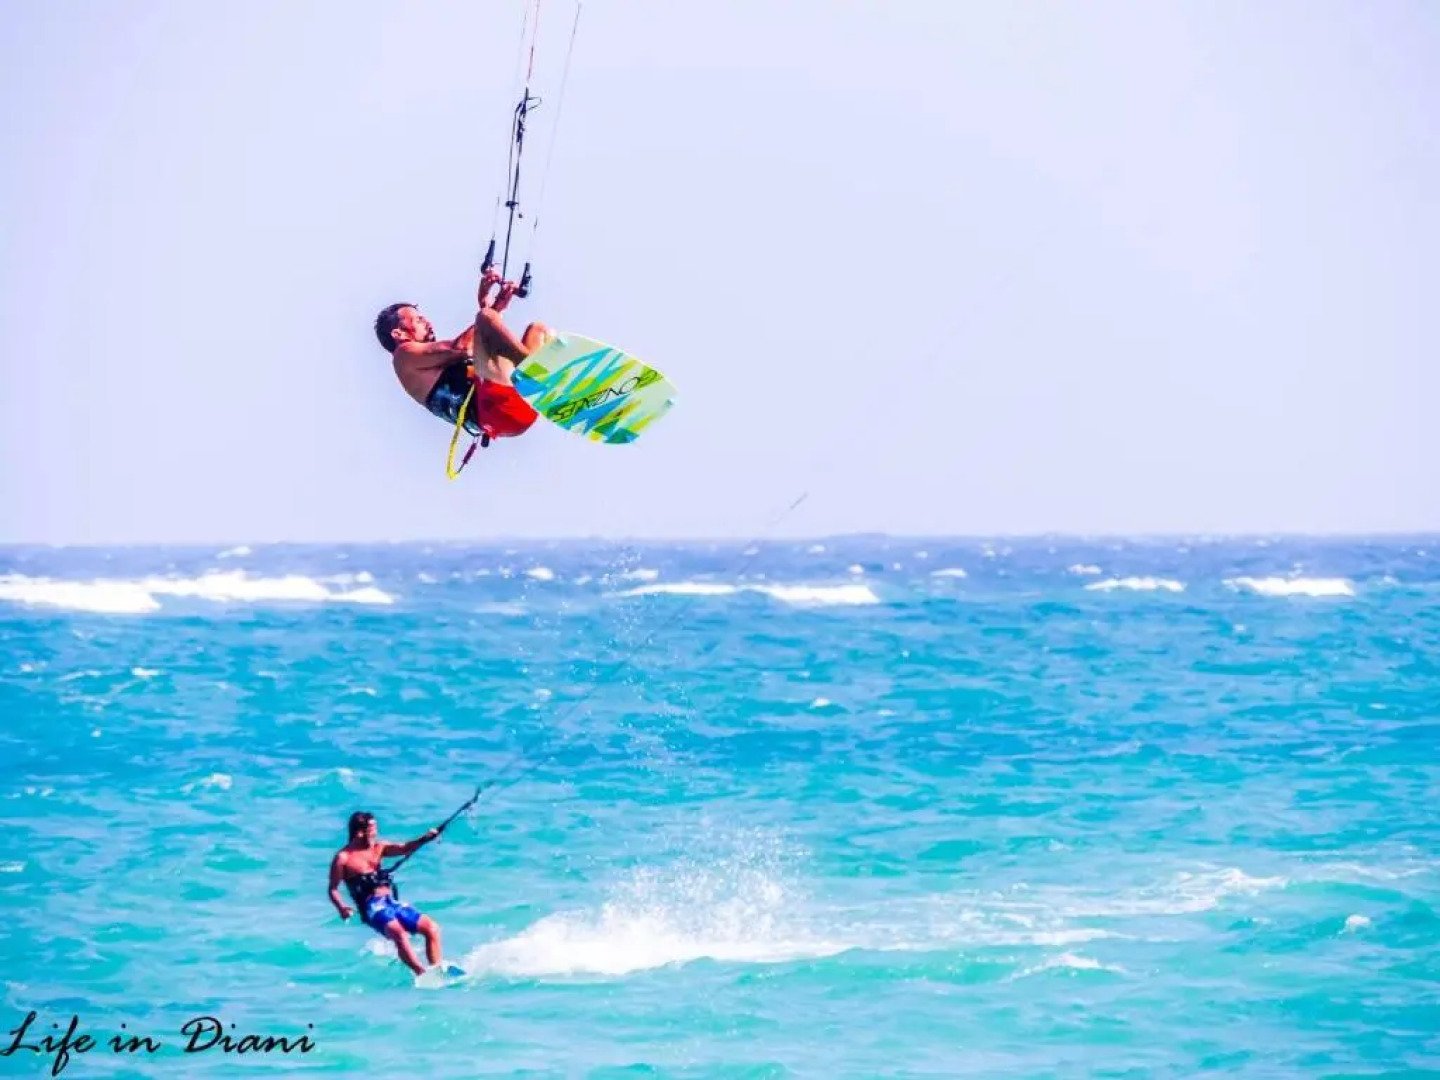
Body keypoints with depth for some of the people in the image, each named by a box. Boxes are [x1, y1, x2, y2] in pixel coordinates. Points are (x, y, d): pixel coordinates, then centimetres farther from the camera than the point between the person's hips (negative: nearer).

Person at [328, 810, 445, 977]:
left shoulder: (378, 848, 15)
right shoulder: (343, 858, 0)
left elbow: (404, 849, 2)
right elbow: (333, 889, -1)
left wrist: (425, 839, -16)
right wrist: (341, 907, -20)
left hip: (393, 902, 7)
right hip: (372, 907, -7)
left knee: (431, 928, -7)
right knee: (399, 933, -33)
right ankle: (423, 975, -36)